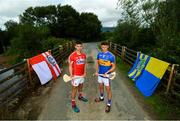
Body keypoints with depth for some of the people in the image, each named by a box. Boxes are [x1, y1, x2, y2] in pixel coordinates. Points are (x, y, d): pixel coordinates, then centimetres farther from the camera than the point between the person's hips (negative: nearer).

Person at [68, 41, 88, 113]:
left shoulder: (84, 55, 1)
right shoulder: (72, 56, -17)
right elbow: (70, 66, -13)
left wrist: (85, 72, 2)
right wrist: (71, 74, -23)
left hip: (82, 75, 6)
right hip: (75, 75, -6)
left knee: (81, 86, 25)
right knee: (74, 89, 5)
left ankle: (80, 96, 50)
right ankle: (73, 104, 21)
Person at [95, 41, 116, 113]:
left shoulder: (111, 56, -17)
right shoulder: (99, 54, -2)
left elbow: (113, 67, -12)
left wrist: (107, 72, -25)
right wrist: (96, 71, -4)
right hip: (100, 74, 5)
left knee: (108, 90, 8)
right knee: (100, 87, 24)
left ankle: (108, 104, 27)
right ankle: (101, 98, 50)